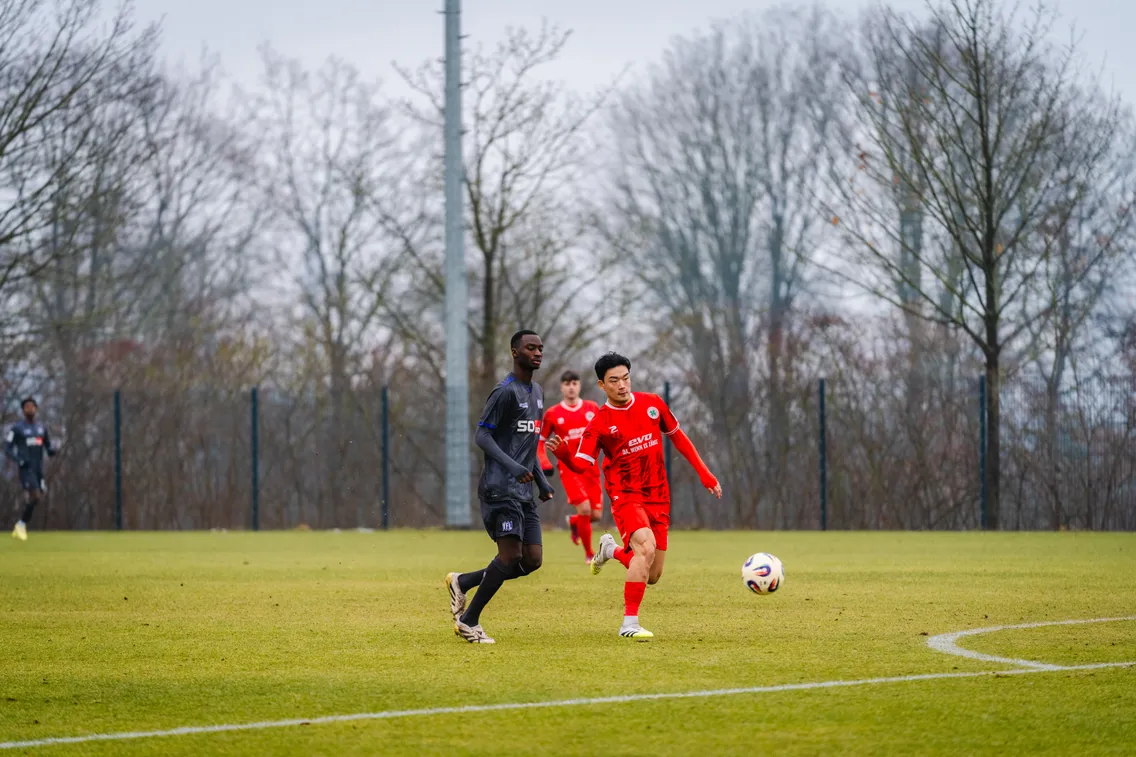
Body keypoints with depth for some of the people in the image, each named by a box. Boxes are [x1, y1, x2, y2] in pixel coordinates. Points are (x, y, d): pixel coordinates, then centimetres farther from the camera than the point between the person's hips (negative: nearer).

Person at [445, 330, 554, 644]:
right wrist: (513, 467, -24)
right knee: (510, 556, -15)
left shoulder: (537, 393, 18)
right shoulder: (505, 392, -10)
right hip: (500, 488, -9)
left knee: (532, 560, 0)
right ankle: (469, 620, -2)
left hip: (523, 491, 9)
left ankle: (462, 582, 15)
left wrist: (542, 482, 20)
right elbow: (482, 435, -14)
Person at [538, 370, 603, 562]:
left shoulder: (592, 409, 4)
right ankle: (589, 553, -2)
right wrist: (544, 464, -6)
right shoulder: (552, 414, -1)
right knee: (584, 508, -19)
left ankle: (574, 522, 35)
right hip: (569, 469, -3)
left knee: (596, 515, -1)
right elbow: (539, 441, 8)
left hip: (591, 468, 3)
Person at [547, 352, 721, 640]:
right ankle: (629, 623, -25)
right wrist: (562, 453, -36)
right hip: (626, 496, -4)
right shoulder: (600, 423, -7)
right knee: (646, 547, -32)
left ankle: (611, 550, 37)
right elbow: (581, 464, -14)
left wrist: (705, 474, 13)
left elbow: (678, 438, 15)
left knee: (652, 575, 5)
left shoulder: (652, 404, 3)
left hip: (658, 498, 4)